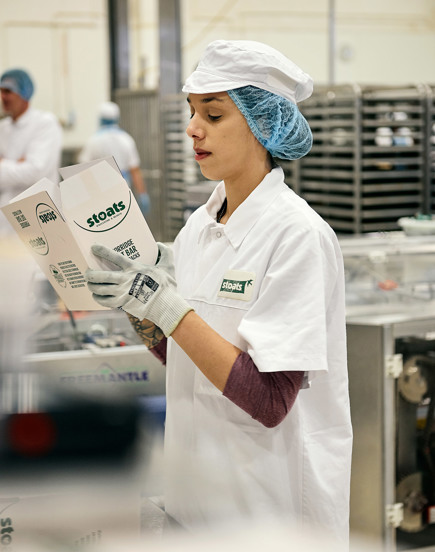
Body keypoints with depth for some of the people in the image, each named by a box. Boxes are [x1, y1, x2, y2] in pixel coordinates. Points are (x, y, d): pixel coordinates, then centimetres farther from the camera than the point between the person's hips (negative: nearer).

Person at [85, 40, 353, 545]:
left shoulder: (297, 233, -17)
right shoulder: (199, 225, 5)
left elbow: (268, 401, -23)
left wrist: (165, 305, -26)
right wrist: (137, 306, -7)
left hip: (272, 504, -7)